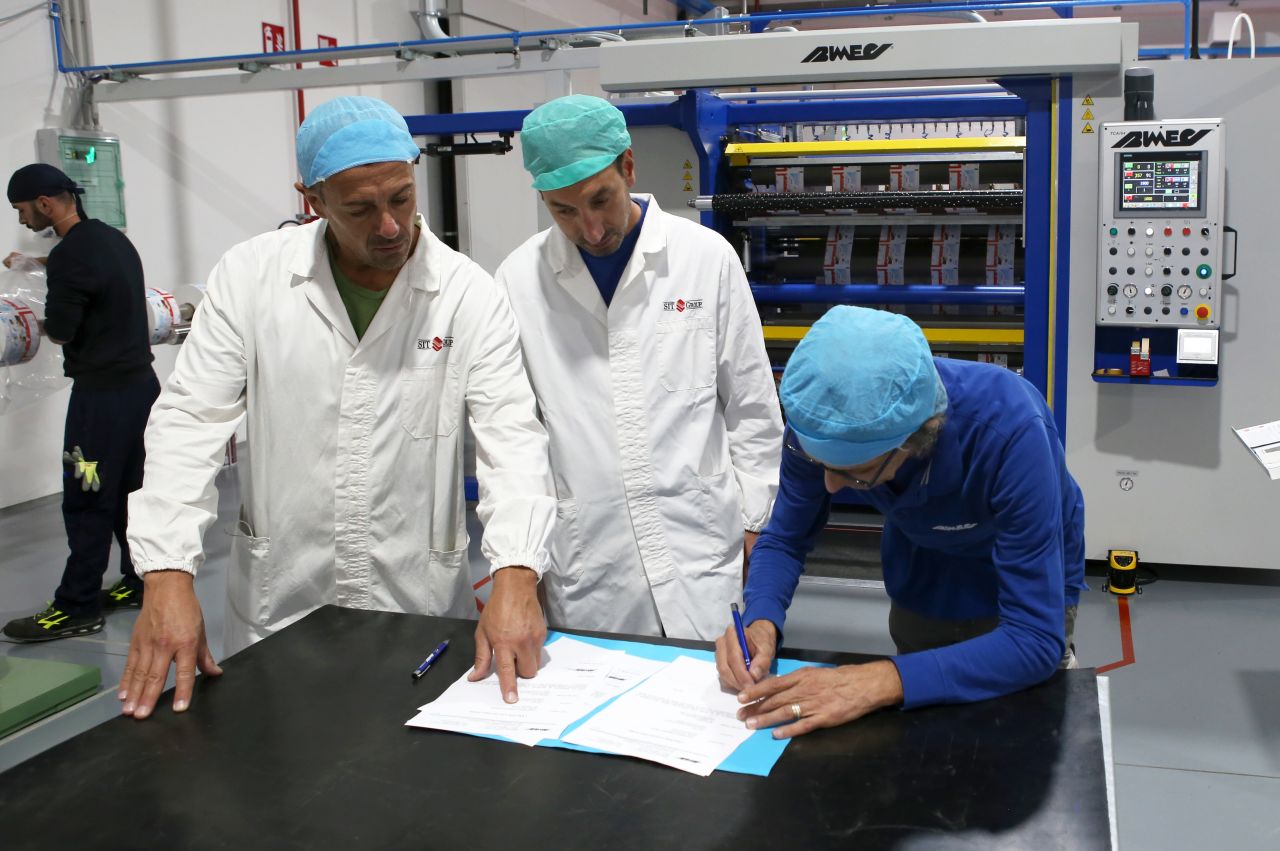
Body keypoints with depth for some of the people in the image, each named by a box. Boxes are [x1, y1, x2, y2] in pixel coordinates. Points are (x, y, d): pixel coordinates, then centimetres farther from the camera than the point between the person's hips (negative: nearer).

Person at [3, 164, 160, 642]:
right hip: (140, 382, 9)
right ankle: (139, 583, 23)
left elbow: (58, 333, -13)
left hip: (102, 394, -9)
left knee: (86, 501, -2)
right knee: (130, 491, 15)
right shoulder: (111, 238, 9)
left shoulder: (72, 257, -18)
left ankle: (78, 607, 5)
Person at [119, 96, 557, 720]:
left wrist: (515, 575, -31)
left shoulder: (469, 294, -9)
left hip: (421, 602, 0)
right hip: (277, 602, 1)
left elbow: (511, 435, -15)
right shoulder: (249, 276, -6)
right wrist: (168, 576, -19)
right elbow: (190, 422, -7)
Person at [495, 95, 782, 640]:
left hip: (702, 549, 0)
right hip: (583, 565, 1)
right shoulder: (519, 279, 0)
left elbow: (752, 408, 4)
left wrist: (754, 524, 4)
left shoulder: (707, 256, -2)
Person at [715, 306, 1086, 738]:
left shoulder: (1009, 430, -40)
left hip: (1025, 593, -3)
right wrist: (761, 622, -32)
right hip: (920, 590, 3)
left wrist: (879, 683, -50)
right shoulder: (817, 418, -29)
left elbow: (1035, 639, -40)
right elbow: (784, 539, -12)